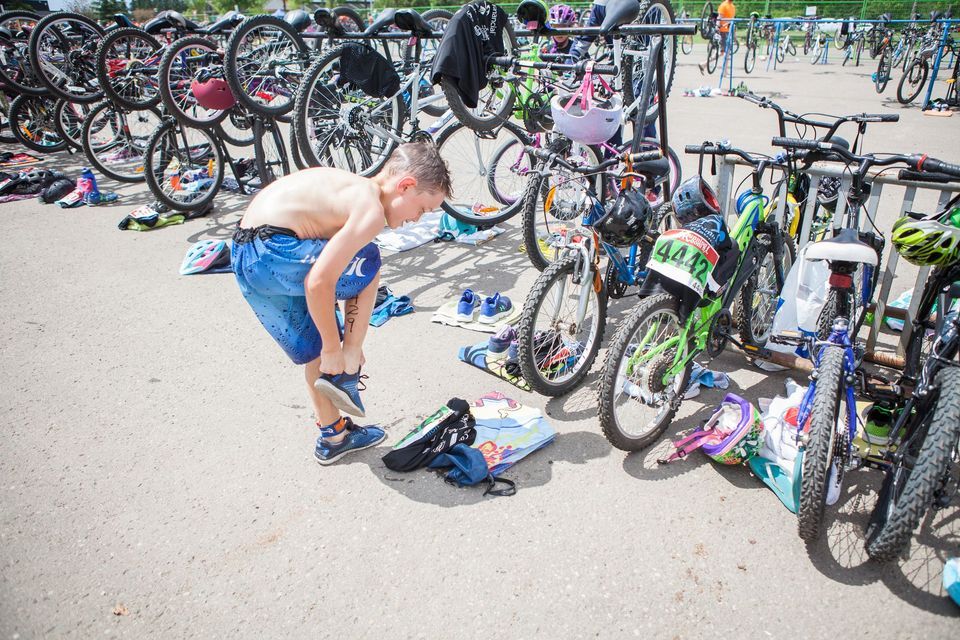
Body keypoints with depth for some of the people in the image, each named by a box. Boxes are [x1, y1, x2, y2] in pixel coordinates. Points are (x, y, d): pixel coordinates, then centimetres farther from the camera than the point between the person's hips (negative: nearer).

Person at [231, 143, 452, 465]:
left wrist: (346, 347, 25)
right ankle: (347, 374, 11)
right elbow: (319, 283, -21)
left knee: (315, 351, 21)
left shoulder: (353, 187, 18)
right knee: (369, 268, 7)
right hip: (275, 253, -9)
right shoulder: (371, 209, -13)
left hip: (245, 257, 9)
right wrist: (334, 348, -7)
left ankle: (333, 437, 37)